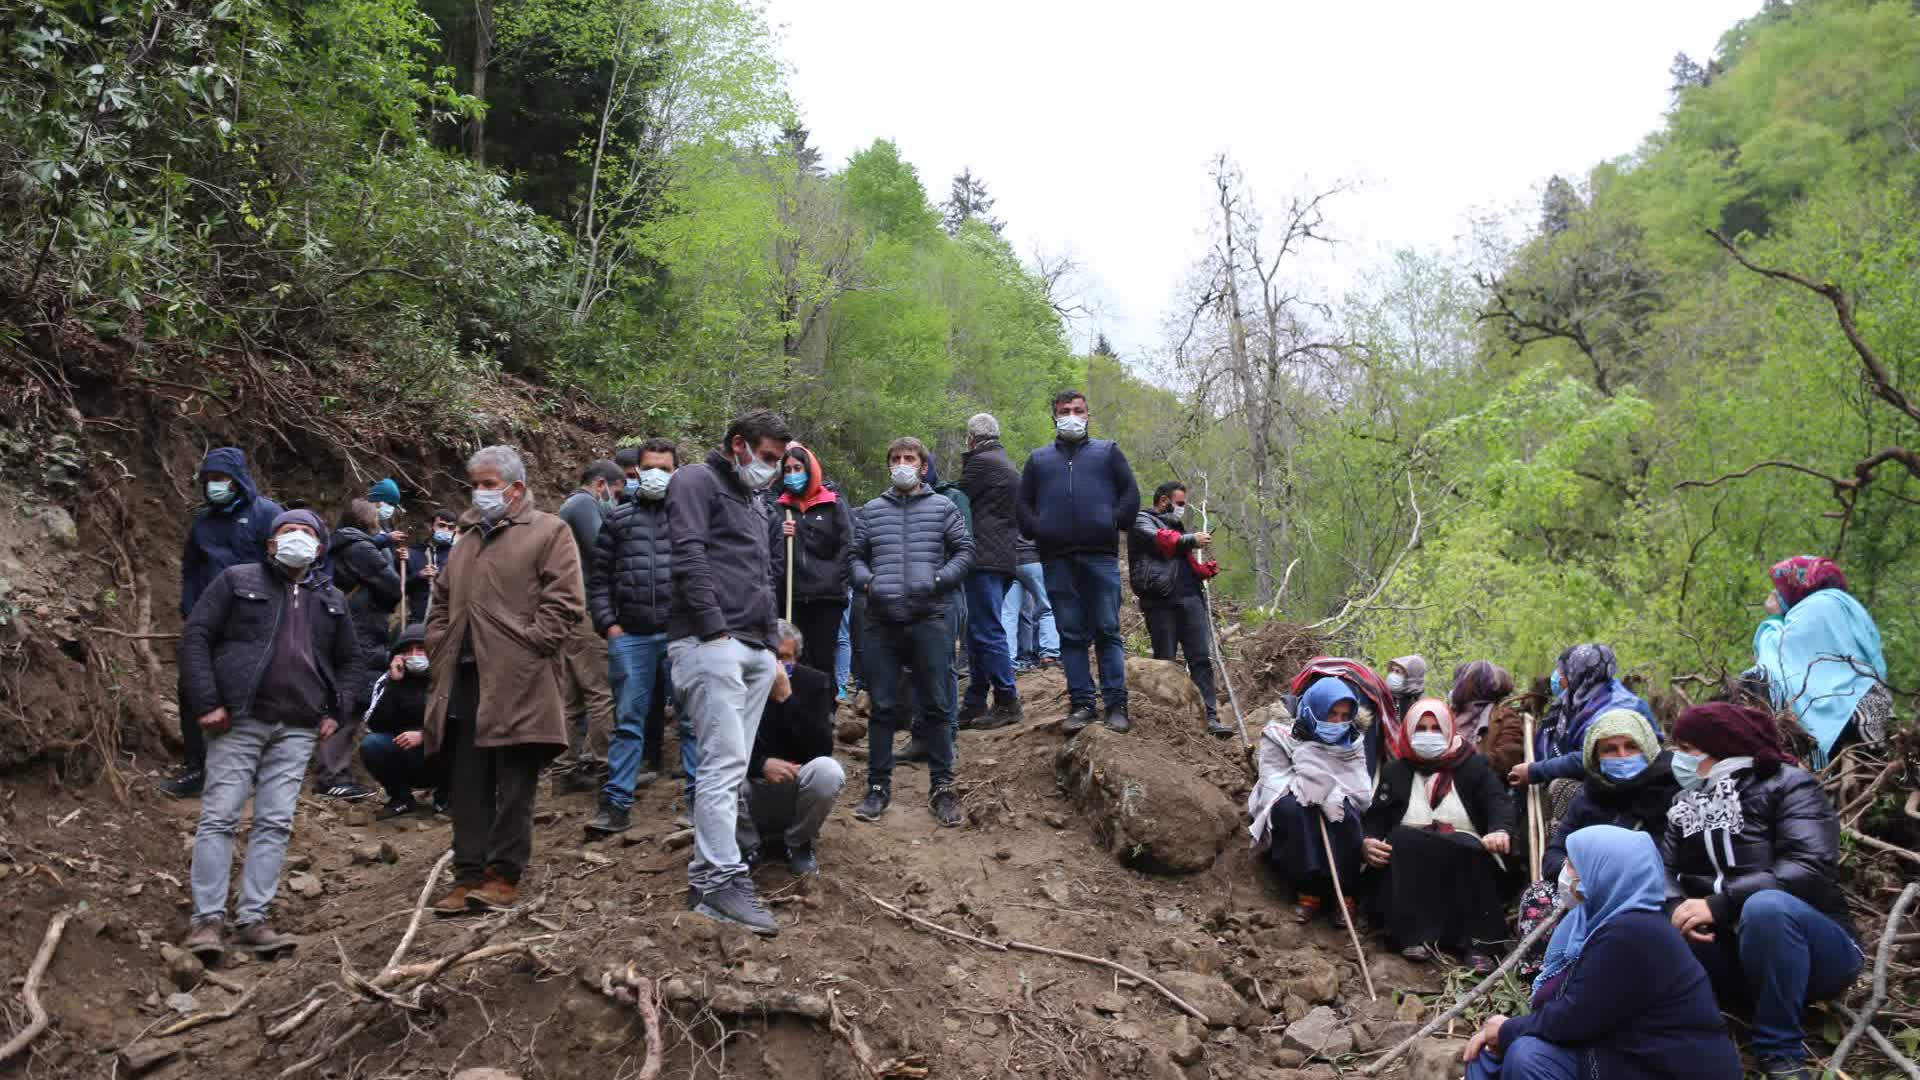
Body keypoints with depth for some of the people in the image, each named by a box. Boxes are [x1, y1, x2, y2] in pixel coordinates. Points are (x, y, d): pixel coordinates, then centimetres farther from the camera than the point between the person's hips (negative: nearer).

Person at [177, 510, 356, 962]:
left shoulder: (331, 600, 18)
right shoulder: (238, 581, 6)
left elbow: (349, 660, 26)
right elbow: (195, 636, -1)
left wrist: (336, 711, 12)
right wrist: (206, 703, -10)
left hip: (298, 730, 4)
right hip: (239, 721, -3)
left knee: (275, 823, 0)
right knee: (220, 817, -5)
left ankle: (252, 919, 5)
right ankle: (208, 920, -1)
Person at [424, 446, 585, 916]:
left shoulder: (549, 532, 0)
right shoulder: (467, 539, 23)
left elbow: (564, 603, -9)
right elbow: (442, 603, 28)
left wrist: (526, 647, -13)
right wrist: (439, 650, 13)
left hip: (517, 683, -7)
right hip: (463, 681, 7)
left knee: (514, 786, -1)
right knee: (468, 788, 8)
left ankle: (504, 874, 7)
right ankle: (468, 876, 13)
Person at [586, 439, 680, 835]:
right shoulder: (618, 518, 13)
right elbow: (598, 578, 13)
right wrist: (608, 624, 2)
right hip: (630, 636, 2)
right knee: (628, 721, 6)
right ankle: (615, 804, 9)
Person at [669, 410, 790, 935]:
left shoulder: (755, 503, 27)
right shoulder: (698, 482, 0)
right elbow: (689, 557, -13)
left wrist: (772, 650, 22)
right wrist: (716, 630, -17)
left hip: (754, 650, 9)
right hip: (710, 643, -9)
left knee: (732, 764, 5)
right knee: (725, 761, -14)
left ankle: (708, 872, 8)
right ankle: (723, 881, -13)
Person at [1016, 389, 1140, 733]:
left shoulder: (1107, 452, 16)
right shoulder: (1039, 459, 20)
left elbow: (1131, 493, 9)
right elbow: (1023, 503, 17)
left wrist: (1115, 524, -5)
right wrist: (1037, 531, 0)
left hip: (1100, 555, -2)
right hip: (1057, 560, 2)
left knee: (1107, 630, -4)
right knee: (1071, 635, 2)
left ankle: (1116, 705, -2)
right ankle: (1081, 704, 5)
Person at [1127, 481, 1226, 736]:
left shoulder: (1176, 525, 30)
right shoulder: (1142, 521, 7)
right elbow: (1160, 541, -14)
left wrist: (1206, 568, 12)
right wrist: (1192, 540, -9)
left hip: (1190, 598, 7)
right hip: (1161, 600, -6)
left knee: (1202, 658, -3)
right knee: (1164, 661, -3)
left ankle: (1211, 717, -8)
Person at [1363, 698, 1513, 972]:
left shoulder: (1473, 767, 13)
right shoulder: (1395, 771, 17)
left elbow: (1499, 801, -4)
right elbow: (1376, 815, 9)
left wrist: (1500, 830, -28)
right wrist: (1368, 841, -16)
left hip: (1464, 860, -1)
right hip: (1409, 862, 1)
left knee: (1469, 850, -34)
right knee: (1403, 839, -32)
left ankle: (1475, 942, -32)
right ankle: (1414, 935, -35)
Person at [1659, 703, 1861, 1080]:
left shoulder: (1788, 784, -7)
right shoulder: (1687, 803, 11)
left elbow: (1810, 869, -23)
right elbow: (1664, 871, -3)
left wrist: (1720, 905, -29)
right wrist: (1679, 910, -26)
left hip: (1812, 951, -4)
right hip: (1732, 954, 4)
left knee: (1766, 905, -38)